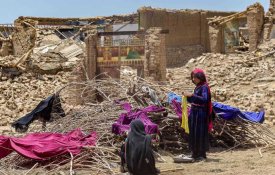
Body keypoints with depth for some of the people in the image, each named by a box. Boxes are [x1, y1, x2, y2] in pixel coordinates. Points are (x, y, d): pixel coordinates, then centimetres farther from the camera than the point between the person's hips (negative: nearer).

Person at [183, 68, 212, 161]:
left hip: (201, 114, -9)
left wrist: (192, 95, -29)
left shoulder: (204, 87, -11)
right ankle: (195, 153, 17)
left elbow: (204, 99, -25)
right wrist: (188, 96, 2)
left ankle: (202, 154, 1)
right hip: (194, 113, 9)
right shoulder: (197, 87, 14)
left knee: (200, 133, -5)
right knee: (193, 133, 10)